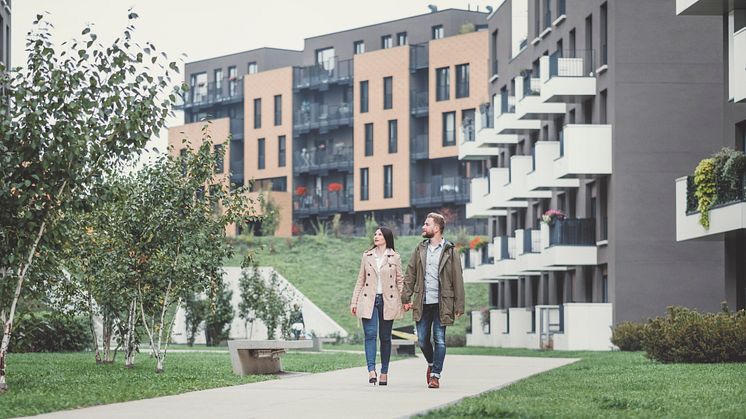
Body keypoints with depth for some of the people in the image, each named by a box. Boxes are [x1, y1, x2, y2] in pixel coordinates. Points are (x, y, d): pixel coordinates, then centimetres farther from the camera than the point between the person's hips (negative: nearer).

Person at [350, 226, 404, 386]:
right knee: (370, 334, -11)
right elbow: (360, 280, 12)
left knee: (385, 337, 4)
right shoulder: (367, 256, 9)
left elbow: (399, 281, 5)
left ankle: (384, 373, 10)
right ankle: (371, 371, -19)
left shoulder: (395, 257, 4)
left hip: (387, 301, -1)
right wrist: (354, 302, 8)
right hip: (369, 300, 1)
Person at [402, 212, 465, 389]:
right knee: (422, 340, 6)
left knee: (439, 340, -3)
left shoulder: (450, 251, -1)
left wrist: (459, 306, -6)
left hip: (441, 304, -3)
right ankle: (431, 363, 32)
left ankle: (435, 375, 5)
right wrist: (406, 298, 3)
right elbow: (410, 275, 11)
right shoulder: (419, 250, 9)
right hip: (422, 303, 3)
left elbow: (457, 280, -2)